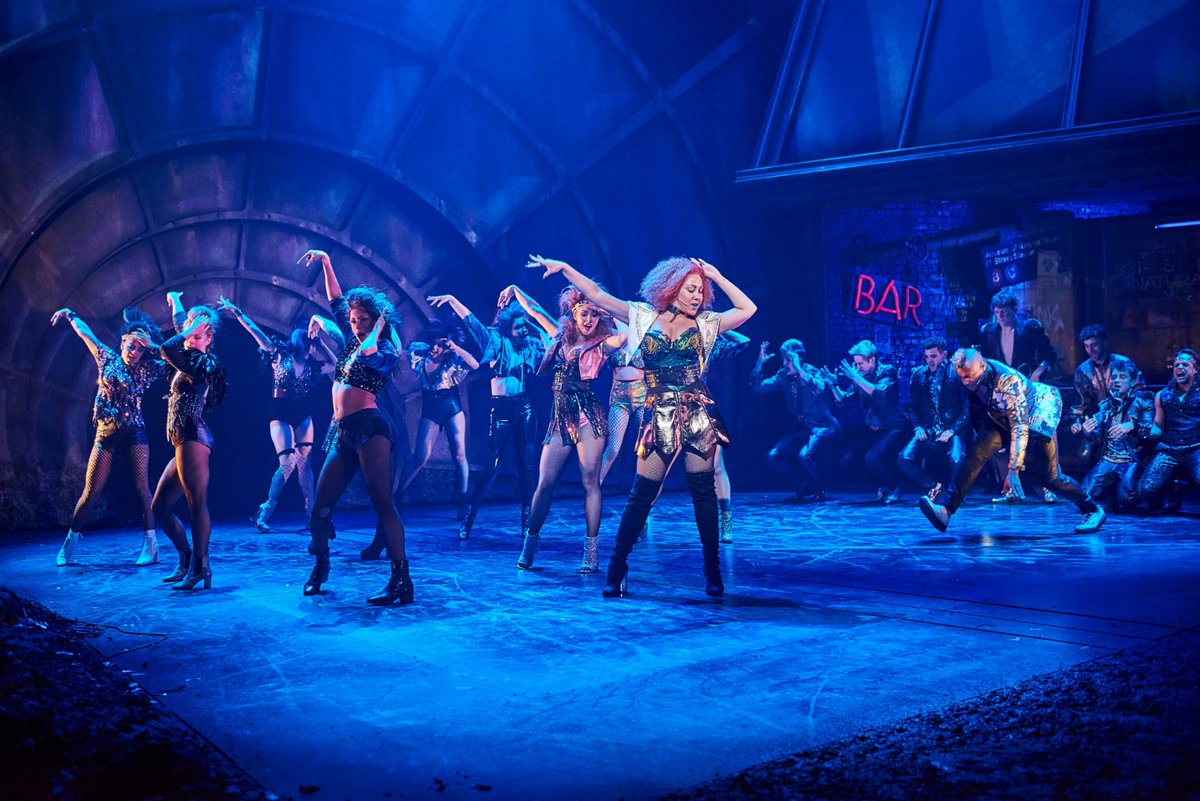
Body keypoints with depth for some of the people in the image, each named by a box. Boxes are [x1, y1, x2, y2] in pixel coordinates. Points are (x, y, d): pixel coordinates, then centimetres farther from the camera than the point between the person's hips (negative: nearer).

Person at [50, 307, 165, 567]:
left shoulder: (146, 370, 4)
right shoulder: (108, 359, 9)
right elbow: (85, 332, 21)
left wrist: (151, 344, -5)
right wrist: (69, 315, 32)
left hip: (134, 433, -1)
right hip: (105, 435, 1)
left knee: (141, 487, -8)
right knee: (92, 491, -1)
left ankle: (150, 545, -5)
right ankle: (71, 541, 13)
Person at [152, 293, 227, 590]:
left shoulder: (202, 362, -7)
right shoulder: (191, 362, 19)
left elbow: (166, 348, -23)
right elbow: (181, 325, 38)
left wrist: (190, 331, -10)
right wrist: (176, 303, 48)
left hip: (192, 438, -10)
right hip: (185, 442, 10)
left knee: (197, 503, -13)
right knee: (160, 507, 12)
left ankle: (200, 567, -15)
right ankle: (187, 561, 17)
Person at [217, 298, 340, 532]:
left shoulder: (311, 363, 7)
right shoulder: (279, 354, -3)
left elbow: (335, 364, 8)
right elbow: (254, 330, -6)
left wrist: (320, 341, 2)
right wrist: (235, 311, -10)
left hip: (303, 415, 4)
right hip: (281, 415, -4)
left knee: (304, 462, 4)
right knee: (287, 464, -14)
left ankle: (311, 512, 6)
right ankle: (265, 510, -5)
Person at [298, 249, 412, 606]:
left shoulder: (384, 352, 1)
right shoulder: (352, 344, 21)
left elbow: (367, 356, -24)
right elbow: (336, 301, 28)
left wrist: (378, 326, -10)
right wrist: (325, 262, 28)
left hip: (368, 426, -7)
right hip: (341, 433, 7)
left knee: (382, 504, -16)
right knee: (320, 509, 5)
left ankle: (401, 580, -21)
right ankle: (320, 567, 28)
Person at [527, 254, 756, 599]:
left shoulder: (705, 323, 10)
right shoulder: (644, 317, 7)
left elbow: (748, 309, 6)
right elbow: (596, 295, 7)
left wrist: (717, 276, 6)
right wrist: (564, 268, 3)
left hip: (699, 415, 1)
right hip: (658, 417, -1)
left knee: (704, 491, 3)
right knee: (642, 493, -2)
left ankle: (713, 572, 11)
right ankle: (615, 571, 5)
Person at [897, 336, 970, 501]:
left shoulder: (956, 373, -2)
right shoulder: (919, 375, 9)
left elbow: (968, 407, -4)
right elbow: (912, 405, 13)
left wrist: (952, 430, -14)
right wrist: (918, 428, -4)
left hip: (952, 432, -3)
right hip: (927, 432, 3)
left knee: (957, 460, -32)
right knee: (904, 459, -20)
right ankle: (933, 486, 4)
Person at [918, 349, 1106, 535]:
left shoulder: (1008, 381, -38)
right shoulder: (969, 375, -21)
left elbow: (1020, 427, -36)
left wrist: (1014, 470, -38)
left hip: (1036, 415, -5)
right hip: (1001, 418, 5)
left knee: (1051, 477, -5)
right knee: (976, 455, -19)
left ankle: (1093, 511, 19)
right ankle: (946, 510, -27)